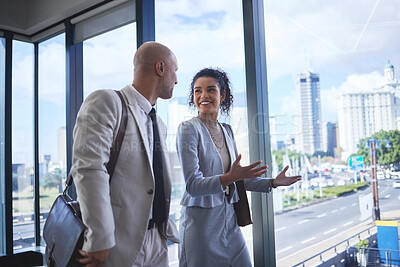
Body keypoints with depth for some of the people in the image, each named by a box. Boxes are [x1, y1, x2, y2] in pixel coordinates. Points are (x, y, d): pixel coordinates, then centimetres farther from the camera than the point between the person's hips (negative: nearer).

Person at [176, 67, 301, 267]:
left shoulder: (227, 131, 8)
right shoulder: (189, 129, -12)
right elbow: (193, 185, -19)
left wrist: (273, 182, 13)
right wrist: (229, 177, -32)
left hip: (229, 219, 6)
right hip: (201, 219, -6)